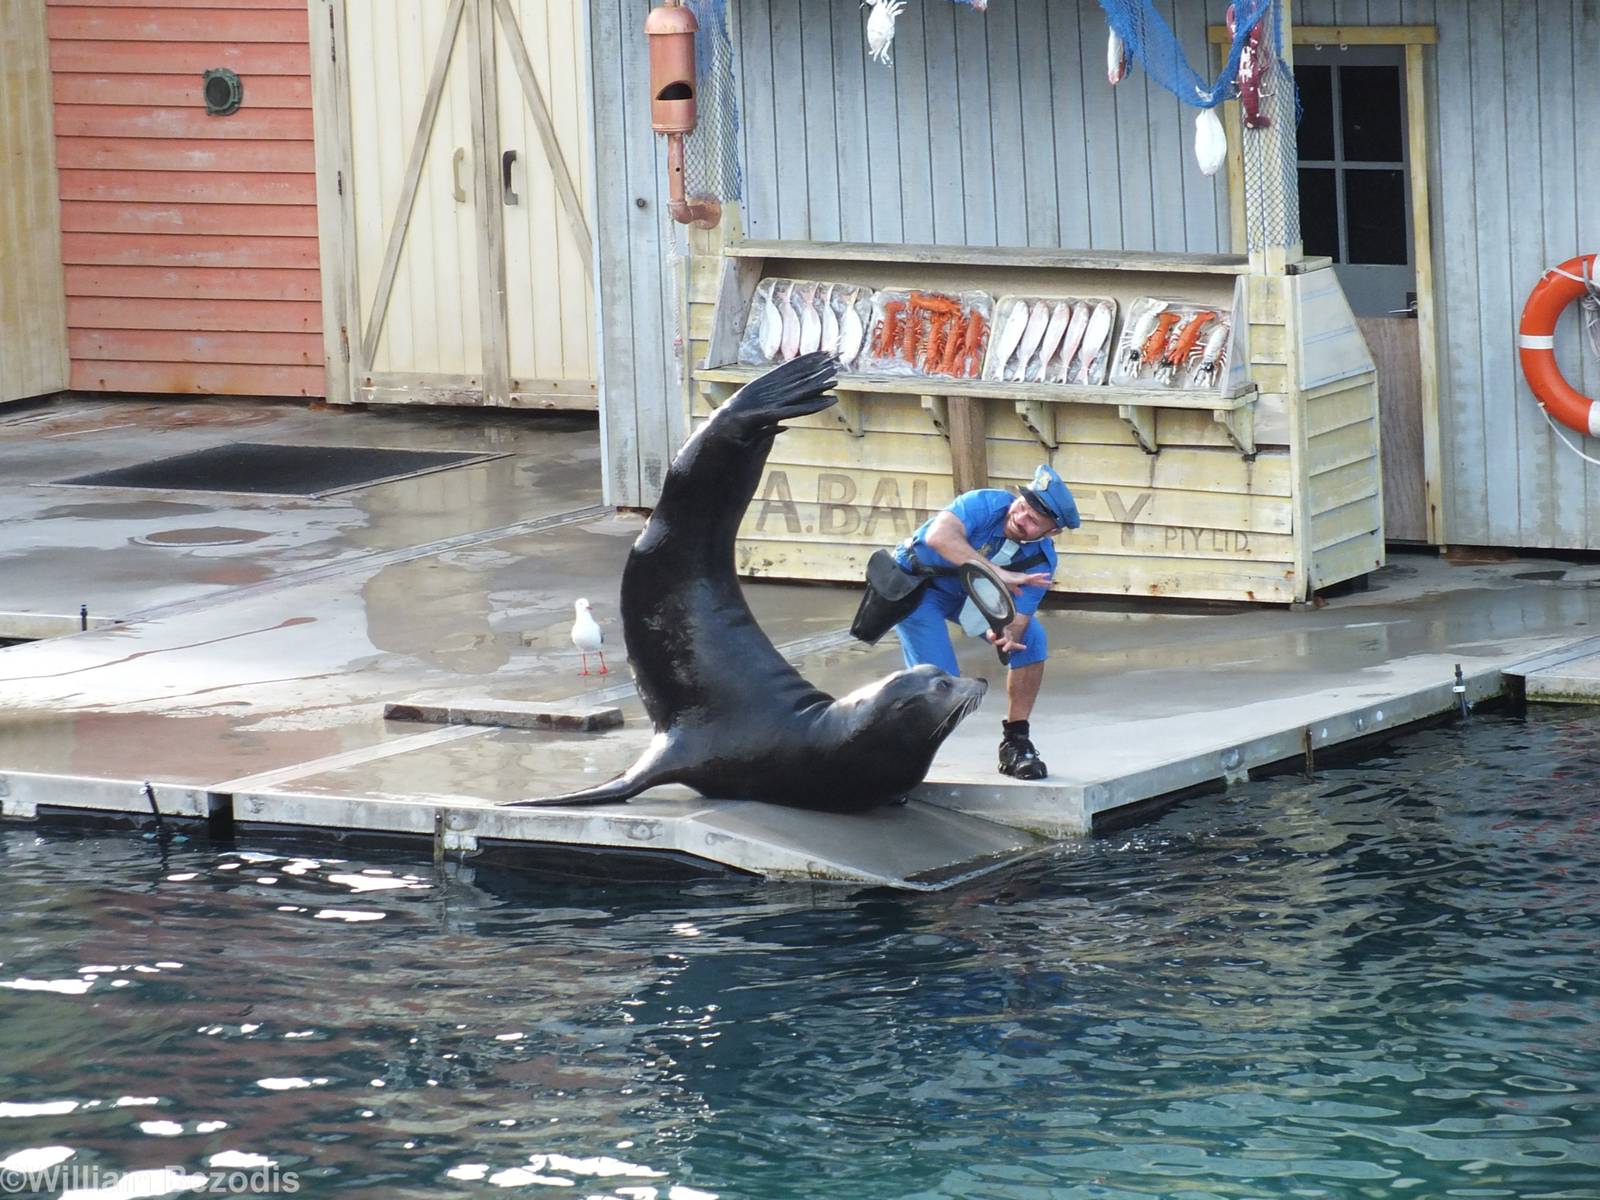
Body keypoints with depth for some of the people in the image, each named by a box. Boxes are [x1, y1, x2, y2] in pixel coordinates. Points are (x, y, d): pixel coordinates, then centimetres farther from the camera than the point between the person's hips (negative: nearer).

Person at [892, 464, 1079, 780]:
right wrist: (997, 573, -54)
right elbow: (939, 536, -49)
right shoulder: (987, 503, -31)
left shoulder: (1042, 560, -17)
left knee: (1032, 639, -13)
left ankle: (1016, 742, 0)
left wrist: (1006, 634, -47)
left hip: (970, 594, 5)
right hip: (916, 584, -5)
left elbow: (1018, 617, -22)